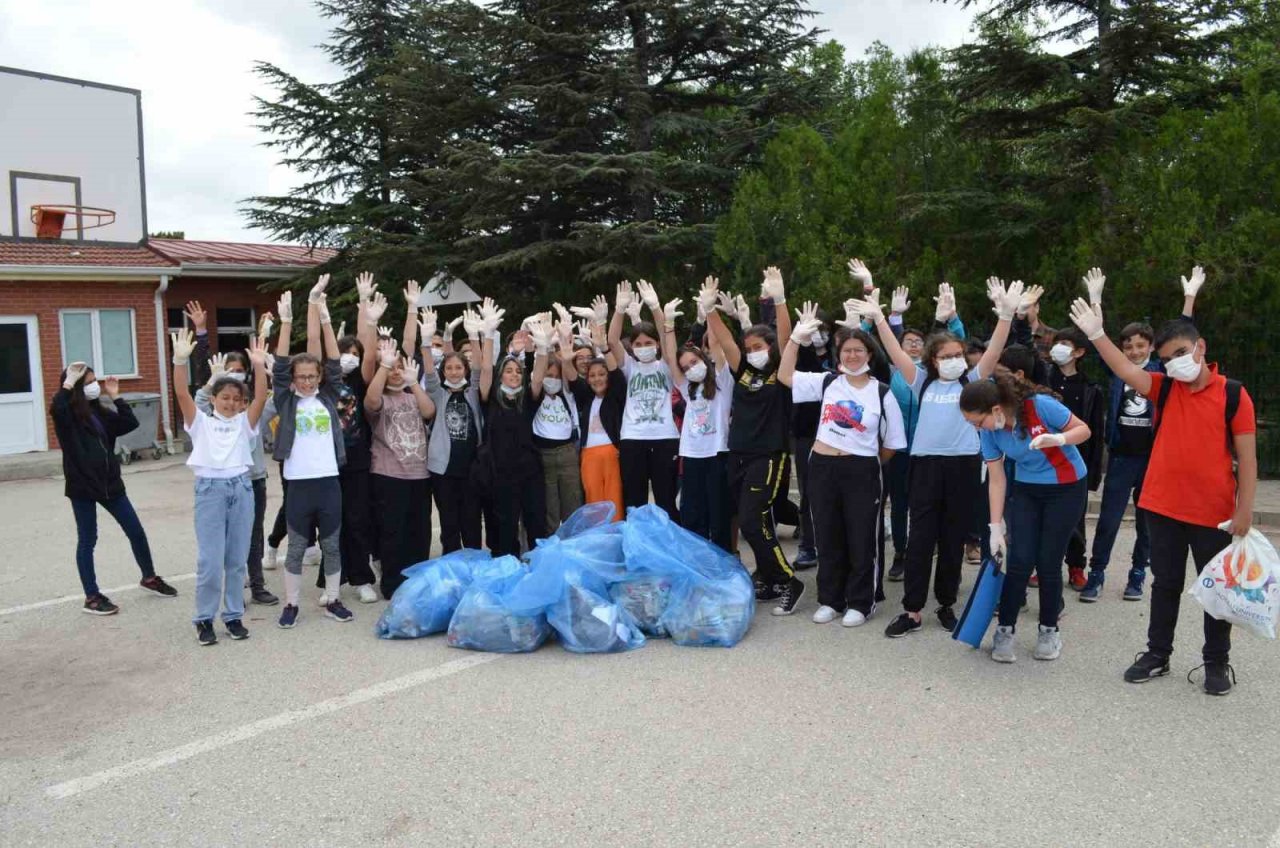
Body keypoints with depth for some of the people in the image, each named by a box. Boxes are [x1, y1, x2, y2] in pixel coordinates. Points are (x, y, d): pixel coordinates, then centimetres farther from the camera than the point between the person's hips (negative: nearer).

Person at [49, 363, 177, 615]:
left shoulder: (99, 410, 8)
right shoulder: (67, 415, -10)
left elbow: (130, 424, 6)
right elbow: (55, 407, -33)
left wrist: (115, 397, 3)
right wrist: (69, 383, -20)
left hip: (109, 481, 6)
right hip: (82, 484, -6)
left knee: (136, 532, 11)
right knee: (87, 541, 5)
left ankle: (149, 578, 30)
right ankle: (92, 597, 16)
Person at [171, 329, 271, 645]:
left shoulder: (244, 422, 10)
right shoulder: (201, 421, 7)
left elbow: (260, 398, -6)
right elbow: (182, 394, -7)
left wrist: (259, 366, -21)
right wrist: (181, 361, -22)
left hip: (241, 488, 2)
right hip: (210, 489, -2)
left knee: (237, 559, 9)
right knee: (210, 560, -2)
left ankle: (234, 615, 21)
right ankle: (204, 619, 13)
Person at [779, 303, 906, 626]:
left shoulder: (882, 393, -4)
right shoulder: (826, 382, 4)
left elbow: (891, 443, 1)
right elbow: (784, 375, 2)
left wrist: (870, 465, 9)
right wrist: (797, 337, -4)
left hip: (862, 472, -3)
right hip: (822, 468, 3)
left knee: (862, 540, 5)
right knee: (828, 538, 12)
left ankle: (860, 603, 19)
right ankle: (830, 600, 25)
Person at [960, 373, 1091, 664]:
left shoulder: (1040, 405, -26)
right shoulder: (990, 432, -13)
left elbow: (1083, 430, -14)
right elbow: (996, 480, -6)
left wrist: (1058, 439, -36)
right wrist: (996, 527, -7)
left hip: (1067, 488, -3)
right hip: (1026, 490, 3)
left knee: (1048, 562, -2)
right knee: (1019, 561, -4)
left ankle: (1049, 630, 18)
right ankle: (1005, 630, 9)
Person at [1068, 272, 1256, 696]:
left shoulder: (1233, 395, -7)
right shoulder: (1164, 388, 2)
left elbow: (1247, 458, -6)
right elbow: (1125, 369, -15)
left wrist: (1244, 511, -9)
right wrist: (1096, 334, -29)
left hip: (1214, 514, -3)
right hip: (1163, 508, 3)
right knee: (1165, 584, 14)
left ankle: (1217, 662, 27)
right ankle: (1157, 654, 27)